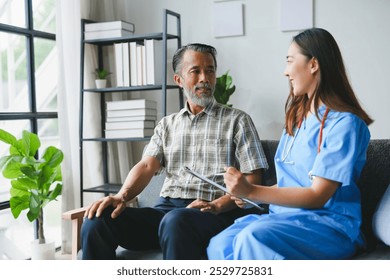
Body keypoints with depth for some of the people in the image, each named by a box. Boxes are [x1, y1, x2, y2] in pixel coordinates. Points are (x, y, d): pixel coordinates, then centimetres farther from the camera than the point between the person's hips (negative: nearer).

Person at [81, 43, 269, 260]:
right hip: (166, 208, 4)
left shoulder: (237, 120, 10)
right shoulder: (167, 125, 21)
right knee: (98, 220, -22)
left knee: (176, 221, -39)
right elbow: (147, 166, 6)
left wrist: (217, 205, -16)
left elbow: (252, 180, 2)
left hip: (216, 214, -3)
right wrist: (122, 195, -15)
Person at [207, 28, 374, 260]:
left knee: (253, 237, -34)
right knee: (219, 246, -18)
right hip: (285, 214, 7)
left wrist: (252, 191, -19)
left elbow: (317, 195, -13)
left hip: (330, 225, -7)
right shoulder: (297, 117, 17)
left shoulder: (344, 123, -8)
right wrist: (244, 192, 3)